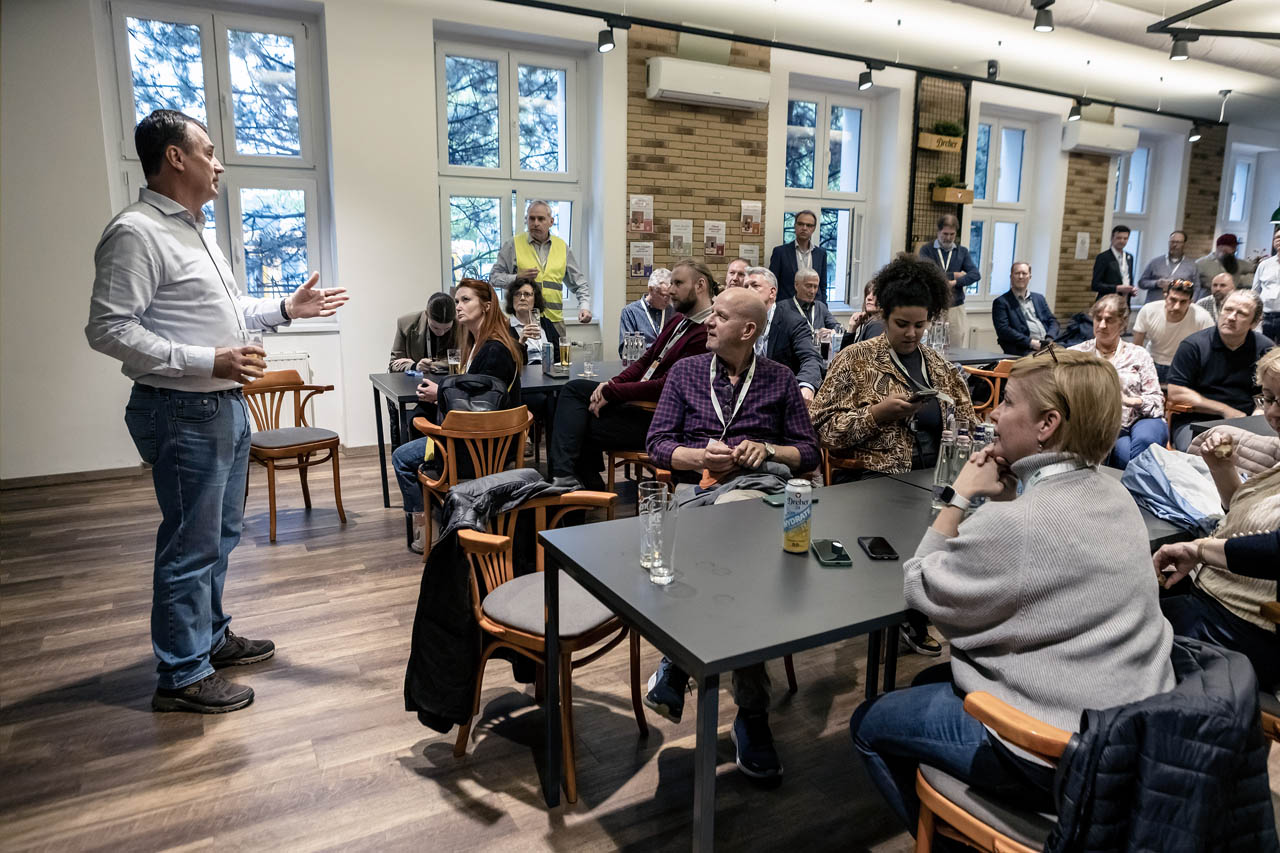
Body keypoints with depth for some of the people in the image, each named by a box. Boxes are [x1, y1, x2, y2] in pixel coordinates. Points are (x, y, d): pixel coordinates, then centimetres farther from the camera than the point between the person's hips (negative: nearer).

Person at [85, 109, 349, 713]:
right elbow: (108, 329, -20)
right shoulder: (136, 233, -15)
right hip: (182, 413, -10)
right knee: (191, 545, -1)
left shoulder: (194, 229, 16)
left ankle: (211, 636, 35)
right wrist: (207, 362, -25)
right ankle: (182, 675, 13)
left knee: (220, 535, 19)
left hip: (225, 404, 10)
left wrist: (287, 309, 13)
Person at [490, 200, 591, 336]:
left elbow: (579, 284, 18)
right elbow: (494, 277, 7)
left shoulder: (562, 247, 14)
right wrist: (517, 277, -10)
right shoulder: (513, 244, 6)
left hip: (554, 320, 2)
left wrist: (584, 307, 2)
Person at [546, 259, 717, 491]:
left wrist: (611, 392, -16)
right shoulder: (677, 321, 12)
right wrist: (611, 383, -2)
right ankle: (564, 475, -8)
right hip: (637, 397, 10)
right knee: (574, 388, -3)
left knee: (580, 428, -11)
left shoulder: (707, 334, -20)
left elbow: (666, 386, -23)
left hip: (656, 417, -9)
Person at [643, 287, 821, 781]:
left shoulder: (780, 380, 17)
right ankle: (751, 713, -18)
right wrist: (701, 457, -10)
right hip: (701, 487, 0)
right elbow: (657, 444, 10)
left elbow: (808, 453, 14)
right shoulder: (685, 372, 17)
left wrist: (768, 451, -7)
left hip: (761, 483, 0)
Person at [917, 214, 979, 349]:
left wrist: (956, 282, -14)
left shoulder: (962, 251, 14)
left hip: (956, 309, 3)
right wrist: (954, 275, -4)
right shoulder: (926, 250, 4)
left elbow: (975, 275, 1)